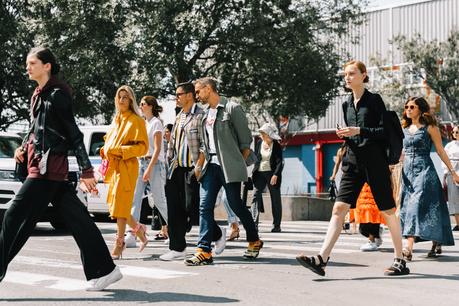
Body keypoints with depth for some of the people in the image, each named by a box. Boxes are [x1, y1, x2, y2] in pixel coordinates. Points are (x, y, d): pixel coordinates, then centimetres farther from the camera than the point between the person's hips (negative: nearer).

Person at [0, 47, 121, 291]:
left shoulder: (57, 95, -10)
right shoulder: (39, 95, 16)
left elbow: (74, 134, -13)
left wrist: (86, 171, -15)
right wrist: (24, 147, 7)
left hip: (48, 167, -9)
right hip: (40, 164, 9)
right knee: (75, 218, 9)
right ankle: (104, 270, 12)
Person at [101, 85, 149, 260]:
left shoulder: (136, 121, -6)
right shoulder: (116, 120, 18)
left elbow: (142, 147, -12)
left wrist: (119, 151, -19)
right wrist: (105, 151, 7)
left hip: (127, 167, -8)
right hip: (113, 167, 8)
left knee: (121, 206, -8)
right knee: (114, 205, 10)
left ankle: (119, 245, -3)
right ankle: (139, 231, 26)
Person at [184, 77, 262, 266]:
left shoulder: (232, 108, -5)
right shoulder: (206, 114, 16)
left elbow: (246, 140, -4)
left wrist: (239, 163, -3)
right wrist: (199, 165, 10)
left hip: (229, 166, -6)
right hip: (211, 166, 6)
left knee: (236, 205, 0)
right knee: (205, 206, -5)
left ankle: (254, 241, 22)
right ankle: (204, 250, -7)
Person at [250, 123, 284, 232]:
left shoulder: (276, 145, -6)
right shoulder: (259, 143, 5)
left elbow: (279, 162, -11)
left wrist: (275, 175, -22)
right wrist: (254, 172, 8)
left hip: (272, 174, -3)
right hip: (259, 174, 3)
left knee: (275, 199, 4)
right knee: (256, 195, -11)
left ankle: (276, 225, 12)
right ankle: (254, 222, -16)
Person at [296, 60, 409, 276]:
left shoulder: (374, 100, -4)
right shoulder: (347, 104, 14)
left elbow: (385, 131, -9)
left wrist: (359, 131, -17)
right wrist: (344, 135, 1)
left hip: (374, 161, -5)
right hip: (353, 161, 6)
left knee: (388, 211, 4)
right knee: (339, 208, -6)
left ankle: (400, 261, 14)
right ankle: (321, 259, -14)